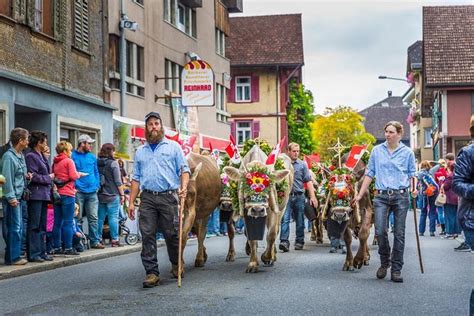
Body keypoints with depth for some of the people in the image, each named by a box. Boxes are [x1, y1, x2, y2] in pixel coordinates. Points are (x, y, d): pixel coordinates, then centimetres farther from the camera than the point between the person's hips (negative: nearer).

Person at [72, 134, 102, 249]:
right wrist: (74, 187, -11)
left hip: (92, 192, 5)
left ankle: (95, 241, 9)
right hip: (79, 192, -5)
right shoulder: (73, 156, -3)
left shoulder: (92, 157, 14)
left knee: (93, 218, 5)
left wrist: (97, 185, 8)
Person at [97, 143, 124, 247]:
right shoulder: (113, 163, -9)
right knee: (113, 217, -2)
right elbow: (118, 181, -9)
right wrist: (122, 194, -2)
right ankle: (114, 239, -2)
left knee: (100, 218, 9)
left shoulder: (96, 163, 6)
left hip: (100, 195, 5)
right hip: (112, 195, -5)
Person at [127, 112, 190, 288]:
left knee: (172, 234, 0)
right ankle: (151, 273, 0)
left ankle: (176, 265, 23)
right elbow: (136, 179, 17)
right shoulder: (140, 152, 19)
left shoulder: (173, 147, 10)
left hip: (168, 196, -3)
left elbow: (184, 169, 4)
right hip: (147, 198, 3)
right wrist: (131, 202, 9)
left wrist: (184, 187, -15)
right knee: (147, 236, -3)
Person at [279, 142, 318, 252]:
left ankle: (299, 242, 20)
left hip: (299, 196, 2)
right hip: (286, 196, -2)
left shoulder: (302, 164, 7)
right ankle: (284, 242, -16)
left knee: (300, 221, 9)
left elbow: (308, 181, 6)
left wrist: (312, 196, -1)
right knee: (285, 219, -12)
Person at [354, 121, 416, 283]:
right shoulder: (377, 151, 9)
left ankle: (396, 269, 9)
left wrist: (413, 188, -11)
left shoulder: (407, 153, 6)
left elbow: (412, 174, 10)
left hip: (401, 196, -1)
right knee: (380, 231, -10)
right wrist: (360, 195, 9)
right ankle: (384, 262, 15)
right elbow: (369, 174, 11)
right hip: (381, 196, 1)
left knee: (399, 234, 1)